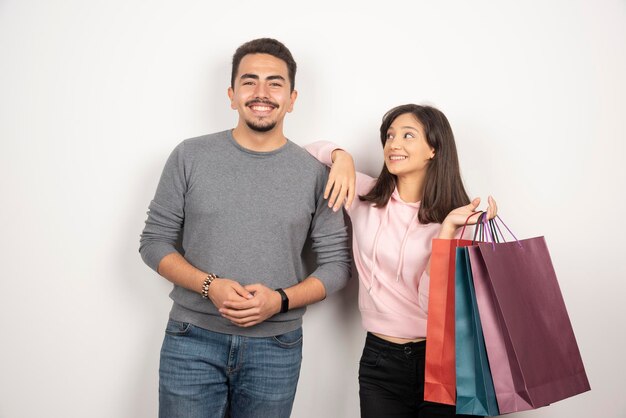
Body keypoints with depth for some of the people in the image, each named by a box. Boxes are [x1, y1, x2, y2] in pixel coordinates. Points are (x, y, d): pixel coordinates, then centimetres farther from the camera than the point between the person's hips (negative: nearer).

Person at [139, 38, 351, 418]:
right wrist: (209, 285, -14)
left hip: (275, 350, 1)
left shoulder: (315, 173, -2)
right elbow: (154, 241, 2)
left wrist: (280, 300, -15)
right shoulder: (190, 156, -1)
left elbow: (337, 263, 2)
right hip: (193, 342, 0)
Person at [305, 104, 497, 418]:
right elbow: (308, 153, 8)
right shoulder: (364, 195, -1)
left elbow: (433, 301, -15)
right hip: (379, 359, 2)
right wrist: (341, 155, -11)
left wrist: (448, 227, -23)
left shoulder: (455, 217, -5)